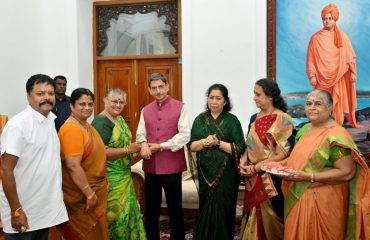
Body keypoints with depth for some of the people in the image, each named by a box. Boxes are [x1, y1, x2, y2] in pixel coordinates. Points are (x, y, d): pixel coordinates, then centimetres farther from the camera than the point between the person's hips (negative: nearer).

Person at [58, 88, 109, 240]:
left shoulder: (86, 125, 8)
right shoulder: (72, 128, -22)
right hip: (81, 195, -9)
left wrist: (103, 184, 17)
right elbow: (73, 165, -27)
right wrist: (89, 194, -24)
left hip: (95, 190, 9)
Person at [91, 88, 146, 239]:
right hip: (110, 178, -9)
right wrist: (128, 150, -20)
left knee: (128, 211, 15)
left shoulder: (120, 119, 11)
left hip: (124, 175, 9)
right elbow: (101, 152, -24)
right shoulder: (101, 122, -15)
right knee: (115, 214, 0)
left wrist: (135, 147, 6)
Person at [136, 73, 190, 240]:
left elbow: (185, 135, -10)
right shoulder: (145, 110, 11)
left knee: (175, 207, 8)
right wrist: (143, 144, -14)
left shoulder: (179, 107, -3)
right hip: (151, 166, 4)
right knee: (150, 208, 13)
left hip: (172, 165, -4)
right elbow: (140, 134, 9)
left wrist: (161, 146, -14)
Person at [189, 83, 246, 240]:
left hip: (226, 174, -3)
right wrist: (204, 142, -16)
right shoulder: (200, 119, 6)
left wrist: (218, 143, -18)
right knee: (206, 209, 11)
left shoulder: (232, 120, -3)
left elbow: (240, 148, -9)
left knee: (222, 209, 3)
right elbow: (191, 146, 4)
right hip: (205, 173, 3)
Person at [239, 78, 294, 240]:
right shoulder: (254, 118, 9)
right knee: (253, 218, 14)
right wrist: (243, 163, -4)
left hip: (272, 178, -6)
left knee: (269, 219, 6)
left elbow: (282, 154, -16)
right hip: (253, 179, 6)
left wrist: (255, 168, -14)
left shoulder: (283, 120, -12)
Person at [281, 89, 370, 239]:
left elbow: (347, 172, -22)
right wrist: (284, 164, 1)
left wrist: (308, 177, -25)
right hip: (298, 198, 7)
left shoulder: (336, 135, -17)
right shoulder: (305, 129, 8)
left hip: (323, 202, -7)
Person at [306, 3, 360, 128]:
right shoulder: (315, 38, -1)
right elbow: (311, 59, -2)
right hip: (322, 77, -1)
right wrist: (312, 76, -7)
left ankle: (338, 126, 17)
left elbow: (350, 56, 6)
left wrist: (353, 72, 2)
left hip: (339, 77, 2)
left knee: (338, 103, 6)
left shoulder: (342, 37, 4)